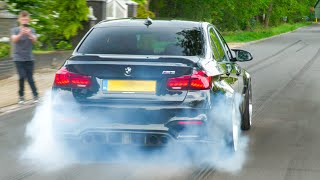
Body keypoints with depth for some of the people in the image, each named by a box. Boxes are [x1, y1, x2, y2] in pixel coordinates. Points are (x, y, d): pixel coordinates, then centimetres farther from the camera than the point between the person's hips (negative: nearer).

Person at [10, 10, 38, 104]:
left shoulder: (31, 30, 4)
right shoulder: (15, 30, 0)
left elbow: (34, 40, -12)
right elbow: (14, 40, -17)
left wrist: (29, 34, -34)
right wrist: (21, 34, -37)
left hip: (29, 58, 1)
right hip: (18, 58, -1)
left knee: (30, 77, -1)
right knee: (22, 77, -10)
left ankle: (35, 95, 8)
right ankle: (21, 96, 3)